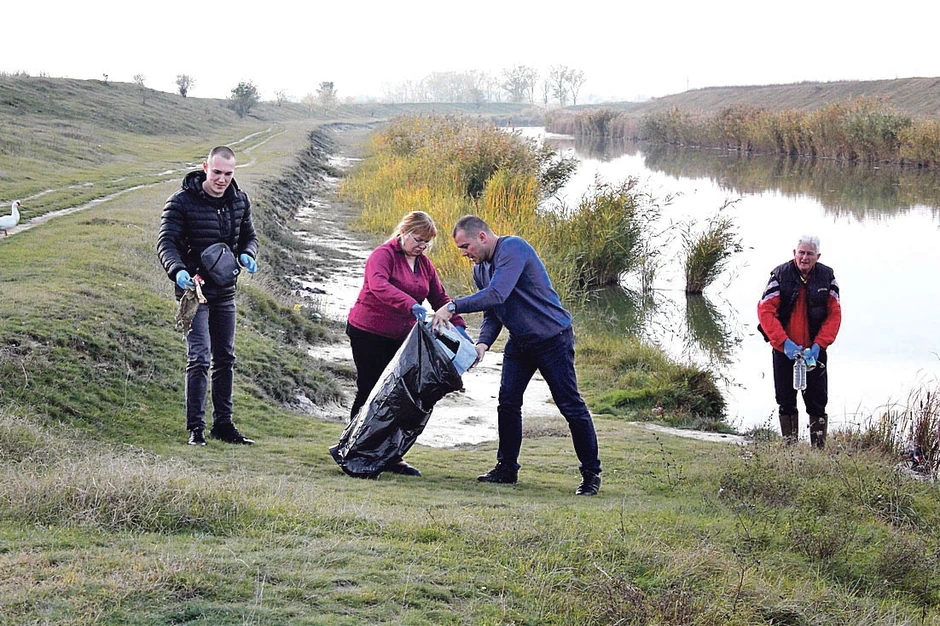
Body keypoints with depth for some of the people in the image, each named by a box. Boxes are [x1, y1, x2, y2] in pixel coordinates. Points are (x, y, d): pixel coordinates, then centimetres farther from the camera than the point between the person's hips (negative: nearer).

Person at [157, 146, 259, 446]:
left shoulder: (240, 201, 4)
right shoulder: (182, 202, -12)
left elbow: (249, 236, 16)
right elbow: (166, 241, -17)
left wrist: (247, 255, -7)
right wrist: (177, 270, -35)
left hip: (225, 292, 6)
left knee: (225, 358, 12)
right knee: (199, 357, -13)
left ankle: (223, 424, 21)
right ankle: (195, 427, -9)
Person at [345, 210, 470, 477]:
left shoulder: (425, 264, 12)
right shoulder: (383, 255, -12)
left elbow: (440, 298, 15)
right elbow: (378, 285, -32)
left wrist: (458, 326, -1)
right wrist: (411, 305, -45)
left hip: (400, 337, 7)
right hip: (369, 332, -7)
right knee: (371, 392, -4)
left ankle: (391, 457, 11)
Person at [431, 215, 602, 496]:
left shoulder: (513, 249, -21)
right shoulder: (480, 269, 8)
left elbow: (497, 294, -33)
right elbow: (492, 314, 10)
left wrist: (453, 307, -32)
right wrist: (483, 343, -10)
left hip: (552, 337, -9)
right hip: (519, 341, 9)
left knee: (571, 406, -5)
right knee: (507, 402, 3)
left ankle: (591, 473, 4)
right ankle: (507, 467, 14)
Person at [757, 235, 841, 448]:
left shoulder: (827, 277, 0)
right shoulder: (780, 275, -6)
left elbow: (834, 315, 0)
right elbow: (765, 311, -11)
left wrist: (818, 345, -13)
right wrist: (784, 342, -20)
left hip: (814, 351, 1)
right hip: (785, 350, -1)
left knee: (817, 403, 2)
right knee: (786, 403, 6)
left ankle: (819, 450, 9)